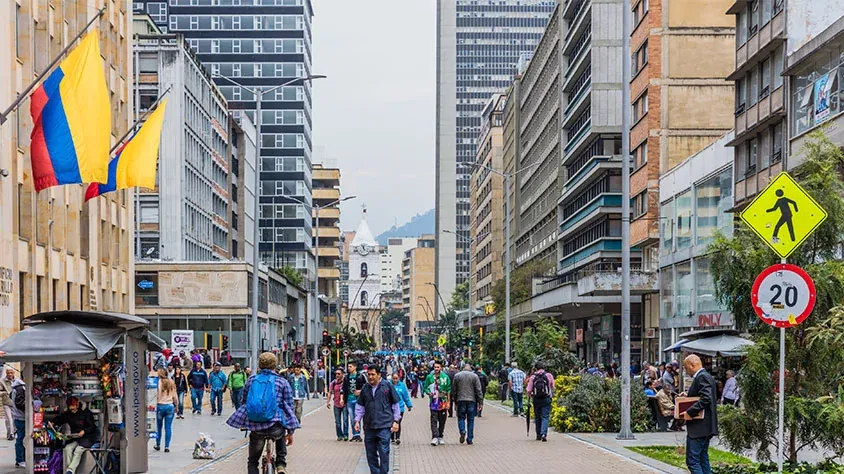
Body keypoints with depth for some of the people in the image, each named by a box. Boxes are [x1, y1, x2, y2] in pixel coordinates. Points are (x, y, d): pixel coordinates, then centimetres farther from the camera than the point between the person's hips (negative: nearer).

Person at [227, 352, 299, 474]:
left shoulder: (251, 380, 12)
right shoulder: (282, 382, 6)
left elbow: (244, 402, 21)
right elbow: (289, 408, 7)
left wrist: (243, 425, 35)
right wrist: (290, 432, 14)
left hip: (255, 427, 1)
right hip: (276, 427, -1)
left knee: (252, 462, 19)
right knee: (281, 436, 38)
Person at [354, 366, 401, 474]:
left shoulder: (388, 387, 0)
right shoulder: (365, 389, 10)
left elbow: (395, 405, 5)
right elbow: (360, 407, 18)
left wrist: (396, 421, 2)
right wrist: (357, 420, 10)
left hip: (384, 426, -4)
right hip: (369, 427, 4)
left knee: (384, 453, -7)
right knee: (371, 454, 8)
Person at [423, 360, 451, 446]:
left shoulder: (445, 377, 3)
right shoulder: (430, 377, 2)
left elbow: (449, 390, 6)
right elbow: (426, 388, 8)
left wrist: (448, 402, 2)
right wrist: (429, 393, -13)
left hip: (443, 403, 1)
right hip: (434, 402, -1)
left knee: (442, 421, 8)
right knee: (434, 420, -9)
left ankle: (440, 437, 20)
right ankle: (434, 437, -13)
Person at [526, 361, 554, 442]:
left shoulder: (532, 377, -1)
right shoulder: (549, 375, -1)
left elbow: (529, 390, -1)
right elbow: (552, 387, 5)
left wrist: (530, 395, 19)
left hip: (536, 399, 1)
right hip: (546, 399, -1)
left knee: (538, 417, 14)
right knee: (545, 417, -1)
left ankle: (538, 435, 20)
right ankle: (543, 434, -19)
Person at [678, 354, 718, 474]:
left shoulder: (702, 377, -15)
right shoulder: (706, 376, 17)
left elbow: (706, 399, -25)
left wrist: (690, 412, -22)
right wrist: (687, 396, 10)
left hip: (698, 427, -11)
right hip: (705, 427, 11)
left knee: (692, 460, -11)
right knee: (703, 459, 15)